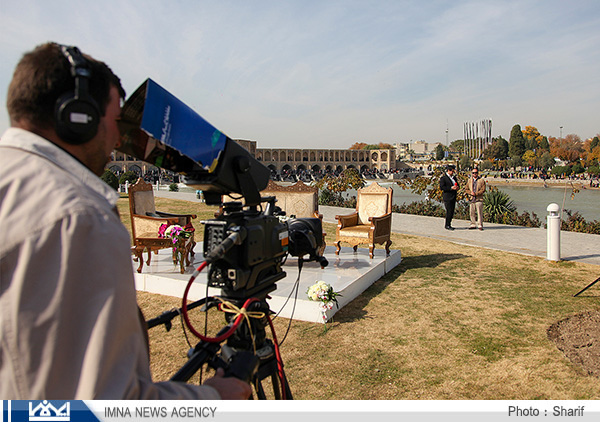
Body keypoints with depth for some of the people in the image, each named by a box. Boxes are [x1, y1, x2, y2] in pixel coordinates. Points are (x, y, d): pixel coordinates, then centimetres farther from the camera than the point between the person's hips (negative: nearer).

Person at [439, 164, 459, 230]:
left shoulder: (454, 177, 16)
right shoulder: (443, 178, -7)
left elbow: (457, 184, 24)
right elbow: (441, 187, -16)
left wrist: (457, 187, 0)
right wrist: (451, 188, -21)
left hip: (453, 197, 8)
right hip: (447, 197, -8)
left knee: (452, 212, 8)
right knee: (449, 211, -9)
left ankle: (449, 224, 16)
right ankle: (447, 225, -1)